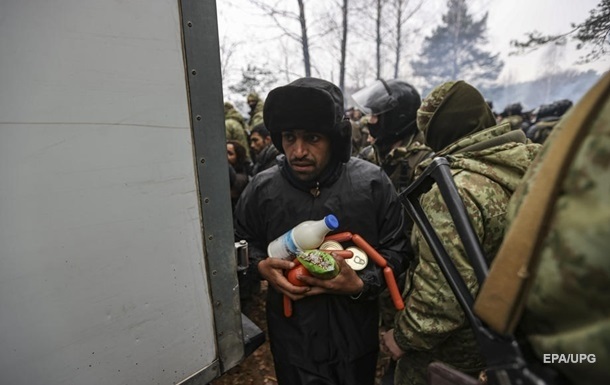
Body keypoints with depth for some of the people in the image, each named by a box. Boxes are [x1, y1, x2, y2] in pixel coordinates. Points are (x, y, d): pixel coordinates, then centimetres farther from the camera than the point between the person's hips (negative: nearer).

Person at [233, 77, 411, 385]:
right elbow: (241, 243, 6)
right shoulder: (262, 188, -11)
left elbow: (397, 249, -4)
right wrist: (261, 266, -15)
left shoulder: (373, 182, -14)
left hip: (356, 336, 1)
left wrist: (362, 285, -20)